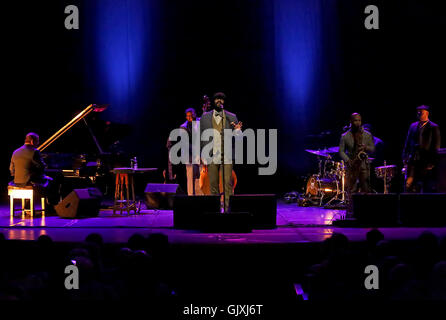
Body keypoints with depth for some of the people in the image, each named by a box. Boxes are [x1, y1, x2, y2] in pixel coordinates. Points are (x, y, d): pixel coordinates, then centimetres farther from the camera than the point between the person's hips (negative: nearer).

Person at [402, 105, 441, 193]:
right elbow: (407, 143, 16)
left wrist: (433, 162, -11)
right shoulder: (413, 126, 13)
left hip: (426, 162, -4)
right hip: (413, 161, 4)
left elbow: (436, 146, -5)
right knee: (409, 185, -1)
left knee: (428, 188, 1)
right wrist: (405, 158, 8)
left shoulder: (433, 127, -2)